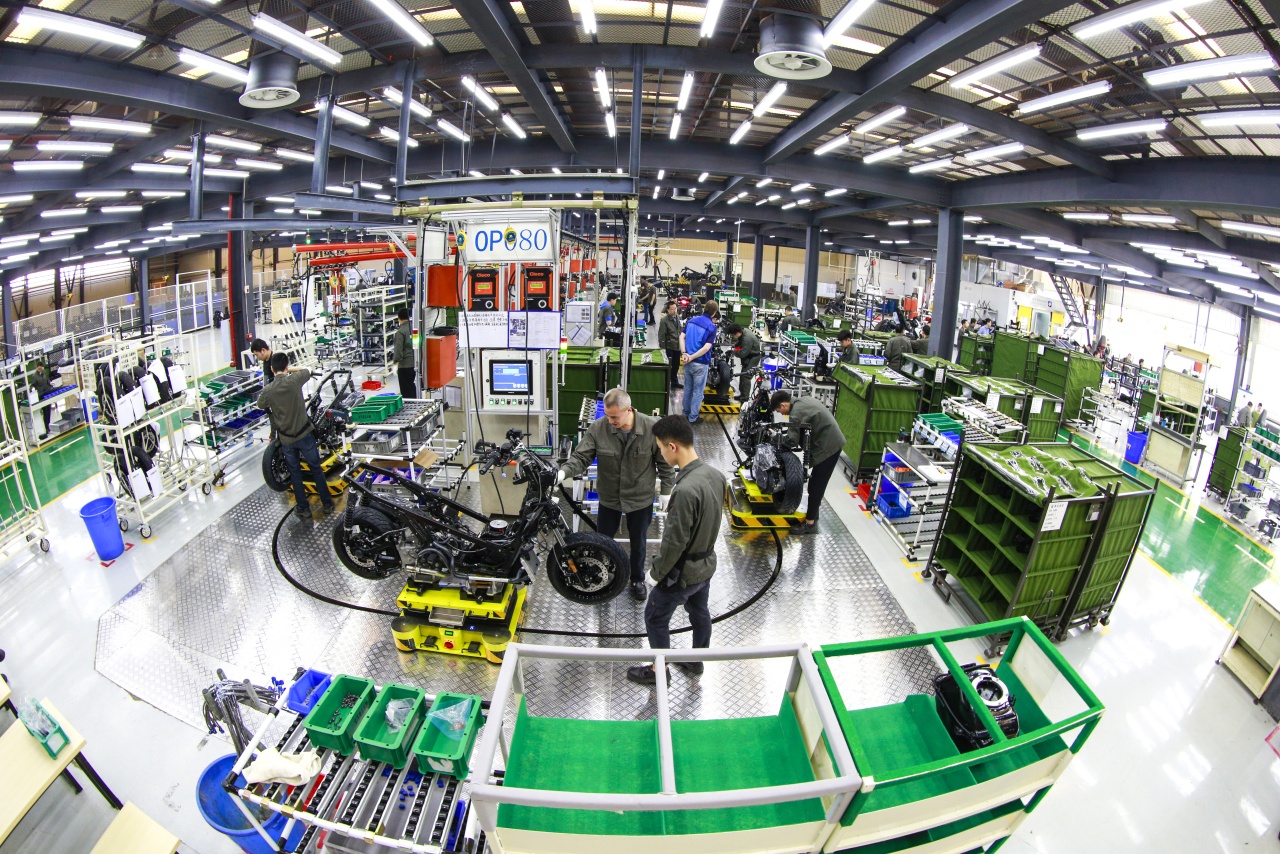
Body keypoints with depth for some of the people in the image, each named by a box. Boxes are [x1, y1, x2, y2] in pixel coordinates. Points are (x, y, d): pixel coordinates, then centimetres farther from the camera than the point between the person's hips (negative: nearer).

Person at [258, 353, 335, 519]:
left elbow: (260, 406, 11)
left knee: (295, 473, 15)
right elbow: (307, 371, 7)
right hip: (304, 434, -1)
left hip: (286, 438, 1)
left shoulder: (268, 391, -10)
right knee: (316, 469, 13)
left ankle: (303, 508, 22)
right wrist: (289, 370, 16)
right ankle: (327, 503, 22)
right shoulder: (294, 381, -14)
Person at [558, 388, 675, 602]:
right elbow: (580, 457, -15)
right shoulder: (598, 428, -20)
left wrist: (666, 491, -3)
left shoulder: (652, 427, -21)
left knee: (638, 543, 20)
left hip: (641, 498, -1)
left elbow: (665, 463, -9)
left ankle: (637, 579, 45)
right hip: (609, 498, 1)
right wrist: (564, 472, -34)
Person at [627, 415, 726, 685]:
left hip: (683, 571, -8)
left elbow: (674, 541, -26)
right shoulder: (716, 475, -8)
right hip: (707, 563, 8)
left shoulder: (685, 489, -34)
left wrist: (657, 572, -11)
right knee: (700, 613, 26)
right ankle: (696, 661, 47)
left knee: (655, 618, 14)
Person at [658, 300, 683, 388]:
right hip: (669, 347, -7)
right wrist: (662, 347, -17)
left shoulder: (677, 318, 6)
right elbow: (661, 335, -16)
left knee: (676, 365, 17)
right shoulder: (664, 320, -16)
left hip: (677, 346, 7)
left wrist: (681, 343, 16)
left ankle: (674, 382, 32)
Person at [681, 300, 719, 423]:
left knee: (687, 388, 19)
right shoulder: (712, 327, -13)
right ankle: (693, 418, 12)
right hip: (700, 364, -6)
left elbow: (682, 337, 0)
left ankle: (686, 413, 29)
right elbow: (706, 348, -20)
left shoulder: (691, 320, 5)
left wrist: (684, 353, -8)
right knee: (698, 391, 6)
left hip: (687, 362, 6)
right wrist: (692, 357, -15)